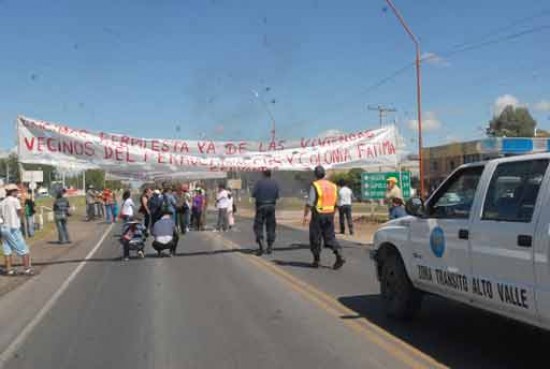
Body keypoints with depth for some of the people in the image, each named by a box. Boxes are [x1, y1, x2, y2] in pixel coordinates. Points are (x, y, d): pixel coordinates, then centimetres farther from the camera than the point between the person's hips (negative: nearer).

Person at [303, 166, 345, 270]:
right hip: (330, 214, 5)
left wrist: (305, 215, -9)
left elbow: (309, 203, -15)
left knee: (315, 238, 7)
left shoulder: (315, 186, -10)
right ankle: (339, 255, -10)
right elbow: (335, 202, 14)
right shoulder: (332, 185, 9)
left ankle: (316, 260, 13)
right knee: (330, 236, 8)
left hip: (318, 214, -5)